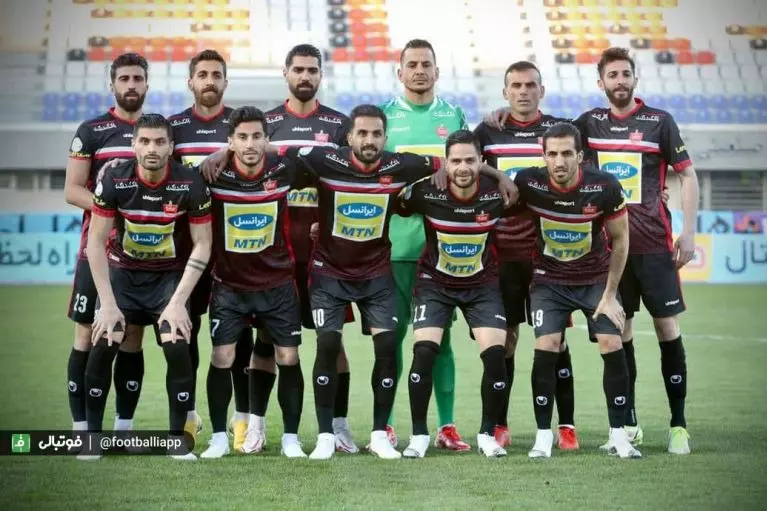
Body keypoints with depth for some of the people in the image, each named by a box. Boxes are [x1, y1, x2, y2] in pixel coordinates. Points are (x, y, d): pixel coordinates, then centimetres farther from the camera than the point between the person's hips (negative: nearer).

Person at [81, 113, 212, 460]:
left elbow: (202, 245, -12)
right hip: (122, 272, 1)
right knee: (103, 347, -15)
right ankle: (92, 435, 0)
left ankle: (177, 438, -4)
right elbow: (96, 241, -12)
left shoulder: (191, 185, -19)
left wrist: (178, 301, -18)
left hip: (170, 275, -1)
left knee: (178, 348, -19)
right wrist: (107, 303, -17)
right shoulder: (114, 180, -18)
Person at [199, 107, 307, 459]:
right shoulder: (214, 175, -14)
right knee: (222, 358, -7)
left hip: (278, 283, 1)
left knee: (288, 357, -1)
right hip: (229, 284, -1)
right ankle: (219, 437, 6)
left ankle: (291, 438, 10)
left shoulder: (283, 171, -11)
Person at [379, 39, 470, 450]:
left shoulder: (454, 117, 10)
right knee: (393, 331, 1)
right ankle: (385, 425, 7)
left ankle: (447, 426, 7)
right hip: (396, 242, -1)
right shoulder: (384, 116, 6)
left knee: (441, 333, 4)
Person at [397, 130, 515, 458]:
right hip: (435, 283, -1)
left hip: (482, 284, 1)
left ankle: (488, 435, 6)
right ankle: (419, 436, -2)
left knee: (495, 355, -13)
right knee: (424, 352, -17)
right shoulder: (426, 193, -20)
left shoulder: (497, 193, -18)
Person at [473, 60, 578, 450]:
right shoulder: (488, 132, 6)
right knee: (504, 338, 3)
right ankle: (499, 426, 11)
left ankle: (566, 426, 4)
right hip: (502, 252, 1)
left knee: (554, 338, 0)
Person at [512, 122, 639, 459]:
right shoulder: (528, 183, -20)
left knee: (612, 346, -12)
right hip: (549, 278, 0)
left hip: (596, 277, 0)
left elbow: (620, 240, -7)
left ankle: (618, 434, 1)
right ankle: (544, 435, -2)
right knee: (546, 349, -15)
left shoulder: (605, 187, -21)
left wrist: (609, 295, -5)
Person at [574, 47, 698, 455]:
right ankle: (629, 424, 13)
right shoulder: (590, 123, 9)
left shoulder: (658, 121, 1)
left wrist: (688, 231, -6)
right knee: (619, 331, 5)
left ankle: (678, 425, 0)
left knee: (667, 326, -4)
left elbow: (687, 175, 2)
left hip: (654, 242, -3)